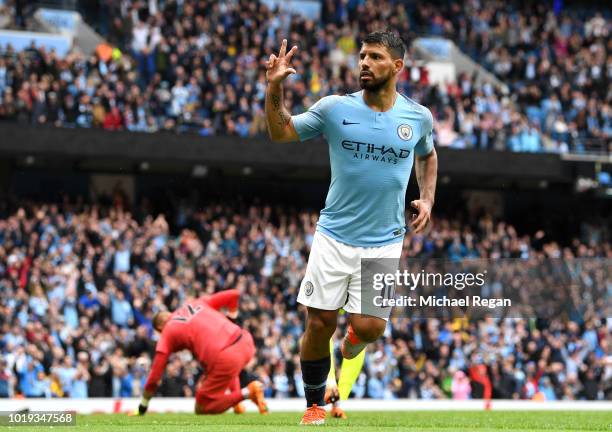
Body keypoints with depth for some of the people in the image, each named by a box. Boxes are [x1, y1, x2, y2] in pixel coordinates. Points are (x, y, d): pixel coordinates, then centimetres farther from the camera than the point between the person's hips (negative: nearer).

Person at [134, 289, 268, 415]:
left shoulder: (167, 333, 11)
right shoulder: (197, 303, 23)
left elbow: (154, 377, 10)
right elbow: (233, 294, 21)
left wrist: (143, 406, 23)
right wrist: (232, 313, 42)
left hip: (224, 358, -7)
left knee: (202, 409, 11)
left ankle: (247, 393, -9)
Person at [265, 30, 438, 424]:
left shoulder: (419, 117, 1)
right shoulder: (335, 108, -4)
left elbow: (427, 156, 21)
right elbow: (281, 132, 1)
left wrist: (427, 199, 8)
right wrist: (275, 87, -13)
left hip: (384, 243, 0)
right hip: (334, 237, 0)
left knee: (368, 328, -9)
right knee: (320, 323, -2)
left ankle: (349, 349, 28)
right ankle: (315, 403, 18)